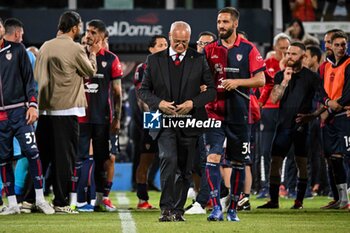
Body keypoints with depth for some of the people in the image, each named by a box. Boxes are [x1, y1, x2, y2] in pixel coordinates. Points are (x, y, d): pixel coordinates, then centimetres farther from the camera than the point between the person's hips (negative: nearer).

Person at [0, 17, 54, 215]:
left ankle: (40, 198, -3)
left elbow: (29, 78, 5)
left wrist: (33, 105, -4)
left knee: (31, 151, -10)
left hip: (19, 110, -1)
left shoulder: (17, 49, 4)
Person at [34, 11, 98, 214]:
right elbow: (91, 72, 4)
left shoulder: (46, 47, 7)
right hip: (67, 109, -6)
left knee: (42, 155, 12)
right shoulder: (75, 49, -10)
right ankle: (61, 202, 0)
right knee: (65, 157, 0)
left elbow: (37, 75, 14)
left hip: (44, 109, 6)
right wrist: (92, 54, 20)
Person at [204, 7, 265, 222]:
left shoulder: (248, 49, 0)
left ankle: (233, 209, 20)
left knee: (238, 162, 8)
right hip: (215, 113, 1)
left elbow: (260, 80, -3)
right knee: (213, 157, -15)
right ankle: (216, 208, -17)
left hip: (239, 114, -1)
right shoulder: (210, 50, 7)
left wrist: (238, 82, -15)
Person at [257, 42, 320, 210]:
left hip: (302, 126, -3)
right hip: (284, 124, 3)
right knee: (275, 162, -2)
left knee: (302, 164, -1)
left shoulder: (311, 77, 2)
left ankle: (299, 201, 5)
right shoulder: (281, 75, 10)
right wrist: (285, 81, -11)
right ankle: (273, 200, 3)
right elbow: (274, 98, -1)